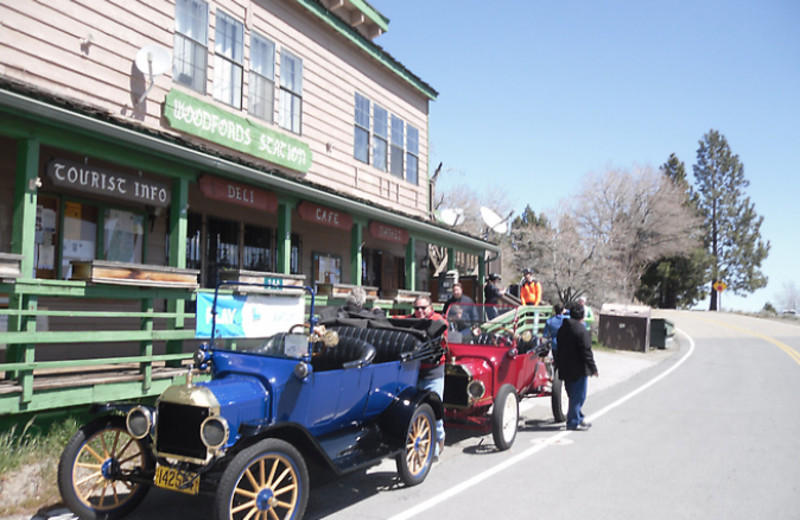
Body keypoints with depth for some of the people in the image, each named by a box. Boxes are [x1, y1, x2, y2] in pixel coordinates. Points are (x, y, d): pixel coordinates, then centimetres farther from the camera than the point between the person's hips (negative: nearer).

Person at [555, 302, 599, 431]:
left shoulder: (562, 329, 9)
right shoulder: (581, 331, -18)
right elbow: (586, 352, -18)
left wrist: (560, 365, 24)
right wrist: (593, 368, -10)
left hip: (565, 368, 9)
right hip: (578, 369, -9)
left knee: (574, 395, 18)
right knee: (578, 396, -1)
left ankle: (579, 419, 28)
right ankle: (574, 422, 3)